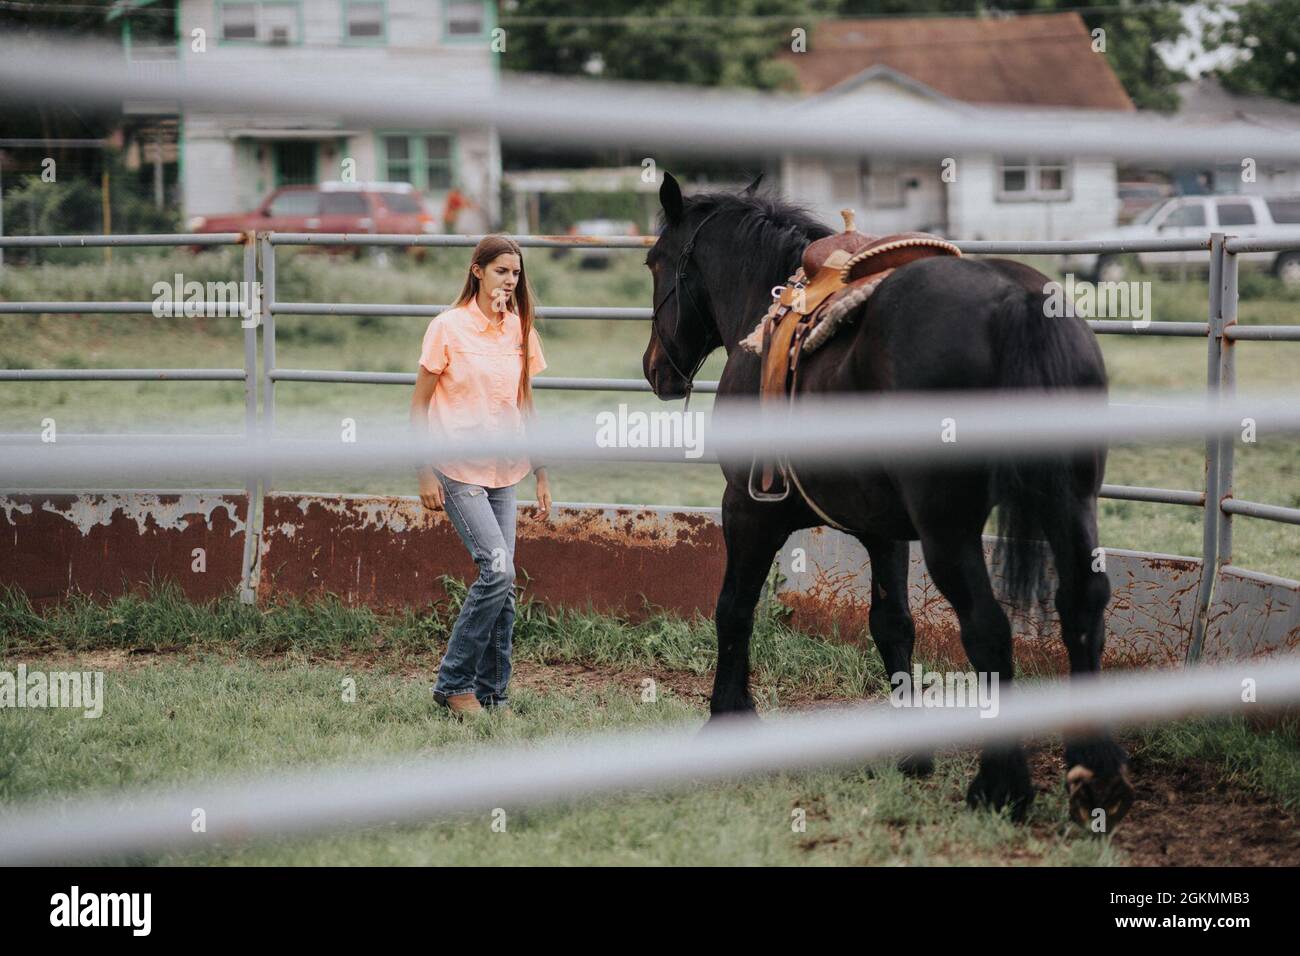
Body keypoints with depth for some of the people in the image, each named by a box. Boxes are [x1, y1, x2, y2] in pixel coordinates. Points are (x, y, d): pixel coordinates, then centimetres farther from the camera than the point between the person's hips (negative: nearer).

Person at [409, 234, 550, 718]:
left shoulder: (519, 330, 9)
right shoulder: (449, 328, -7)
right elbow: (419, 405, -4)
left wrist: (541, 473, 15)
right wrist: (425, 474, -9)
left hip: (503, 472, 6)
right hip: (458, 471, -6)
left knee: (502, 584, 3)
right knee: (498, 569, -16)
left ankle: (493, 695, 12)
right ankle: (453, 682, -4)